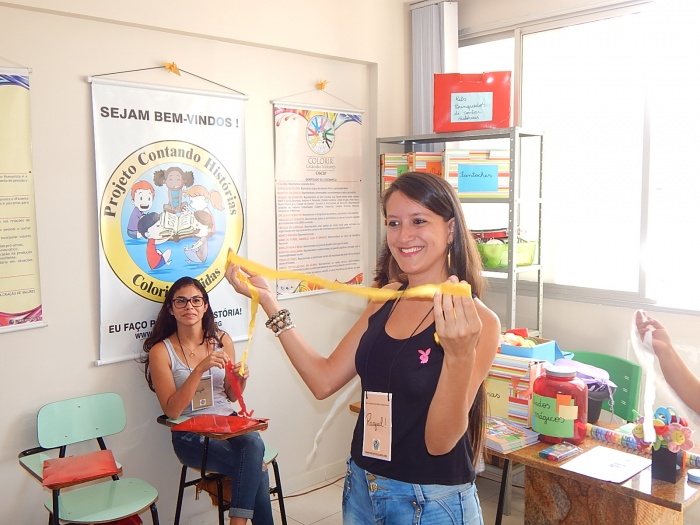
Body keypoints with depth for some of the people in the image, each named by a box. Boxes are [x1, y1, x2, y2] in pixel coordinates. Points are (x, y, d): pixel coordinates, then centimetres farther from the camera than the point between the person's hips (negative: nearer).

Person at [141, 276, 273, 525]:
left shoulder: (222, 340, 6)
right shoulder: (161, 351, -5)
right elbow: (172, 410, -14)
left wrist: (240, 380, -8)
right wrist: (200, 369, -24)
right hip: (190, 434, -3)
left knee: (253, 444, -31)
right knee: (255, 467, -26)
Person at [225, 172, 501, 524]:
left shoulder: (477, 321, -18)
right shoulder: (385, 303, 1)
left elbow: (440, 441, -20)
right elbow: (324, 380, -2)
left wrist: (459, 356, -37)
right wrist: (268, 302, -3)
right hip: (362, 488, 6)